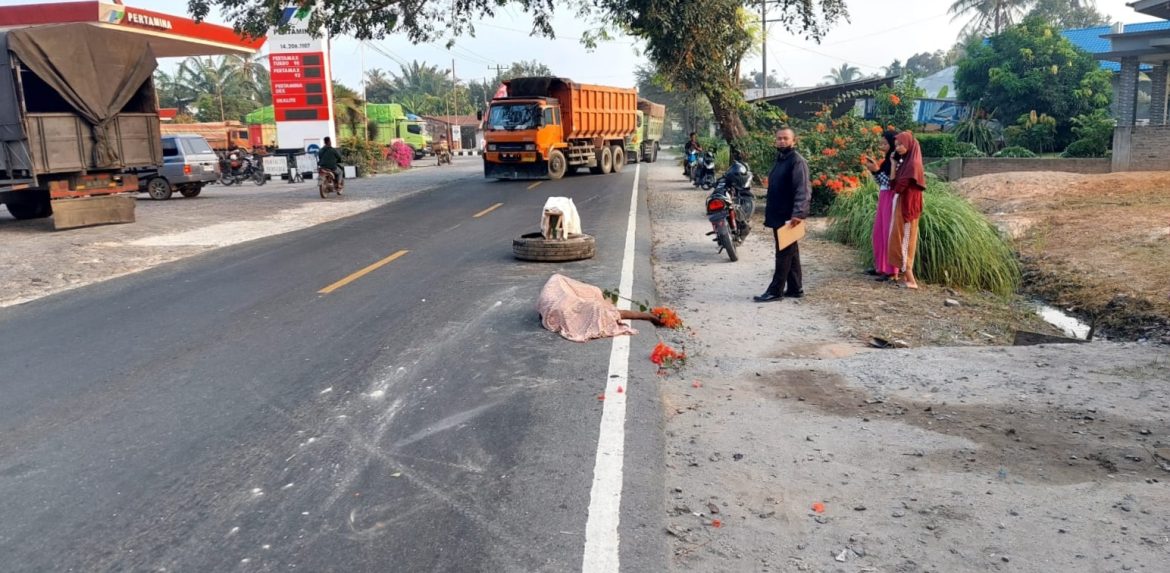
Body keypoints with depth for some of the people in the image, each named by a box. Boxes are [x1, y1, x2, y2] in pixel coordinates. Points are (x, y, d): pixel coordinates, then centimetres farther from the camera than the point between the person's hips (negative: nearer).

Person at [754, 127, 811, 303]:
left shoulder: (797, 161, -13)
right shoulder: (780, 159, 17)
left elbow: (803, 190, -22)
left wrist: (798, 213, -32)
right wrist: (769, 213, 22)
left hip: (788, 216, -10)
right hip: (779, 215, 10)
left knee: (784, 253, -3)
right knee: (790, 253, 13)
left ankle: (775, 291, 1)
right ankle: (795, 288, 20)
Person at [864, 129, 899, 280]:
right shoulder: (886, 160, 12)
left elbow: (892, 183, -21)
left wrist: (877, 170, -20)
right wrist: (873, 170, 3)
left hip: (892, 199, -9)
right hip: (883, 198, 9)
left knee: (889, 233, -6)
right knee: (879, 232, 13)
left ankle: (890, 270, 0)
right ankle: (881, 266, 22)